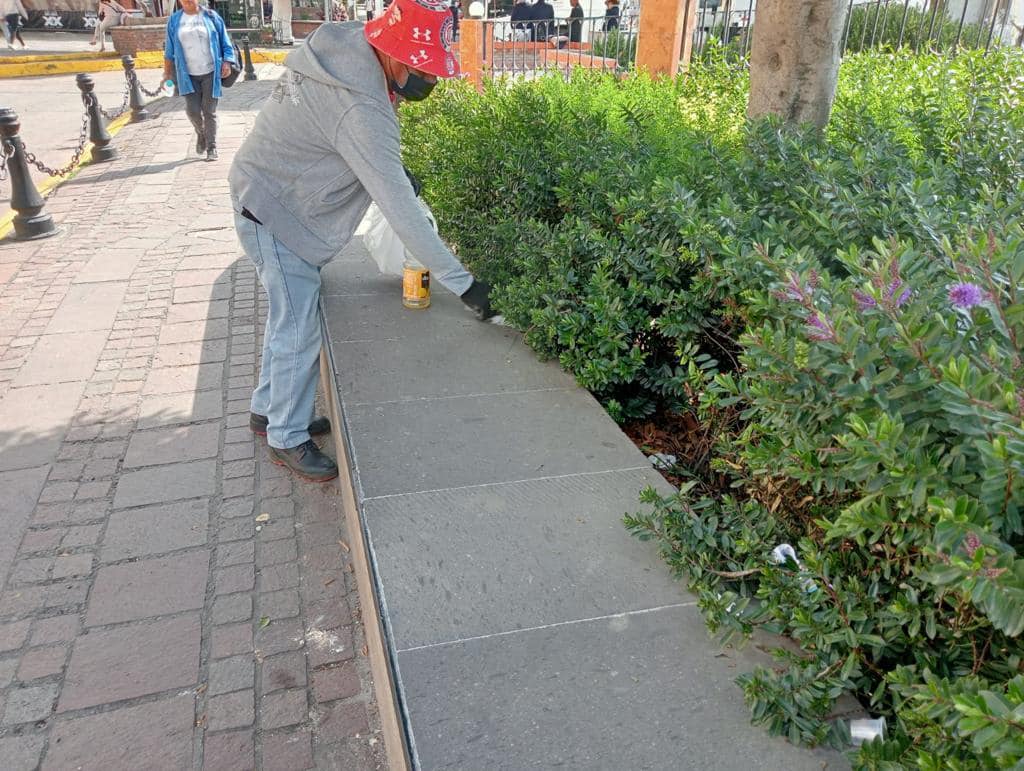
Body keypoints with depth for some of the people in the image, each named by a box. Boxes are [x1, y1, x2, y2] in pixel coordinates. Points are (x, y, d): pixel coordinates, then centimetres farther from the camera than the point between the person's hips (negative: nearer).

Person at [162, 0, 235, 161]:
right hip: (188, 75, 2)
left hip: (210, 73, -2)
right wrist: (167, 73, 9)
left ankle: (211, 148, 7)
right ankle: (201, 133, 24)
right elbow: (169, 50, 11)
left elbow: (225, 43, 4)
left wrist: (227, 62, -10)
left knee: (209, 111, -1)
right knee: (192, 110, -6)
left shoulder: (211, 16, 2)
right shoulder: (174, 20, 7)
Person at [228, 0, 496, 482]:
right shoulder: (360, 109, -33)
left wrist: (394, 170, -4)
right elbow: (401, 210, -35)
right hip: (275, 215, -10)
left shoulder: (346, 46, -5)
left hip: (277, 201, 10)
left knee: (290, 316, 19)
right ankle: (287, 439, 16)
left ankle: (269, 408, 37)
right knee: (299, 331, -1)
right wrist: (461, 282, -31)